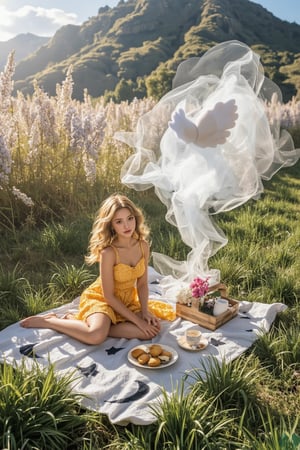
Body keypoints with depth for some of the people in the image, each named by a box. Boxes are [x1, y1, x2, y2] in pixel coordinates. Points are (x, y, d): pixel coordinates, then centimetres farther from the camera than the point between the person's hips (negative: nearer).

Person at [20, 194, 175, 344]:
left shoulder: (143, 245, -11)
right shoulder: (108, 252, -28)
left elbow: (142, 284, 0)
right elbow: (108, 296, -21)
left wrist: (145, 311, -14)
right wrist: (137, 320, -19)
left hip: (128, 300, 7)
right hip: (101, 299, -6)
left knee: (152, 329, -17)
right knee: (96, 336, -34)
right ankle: (48, 321, -5)